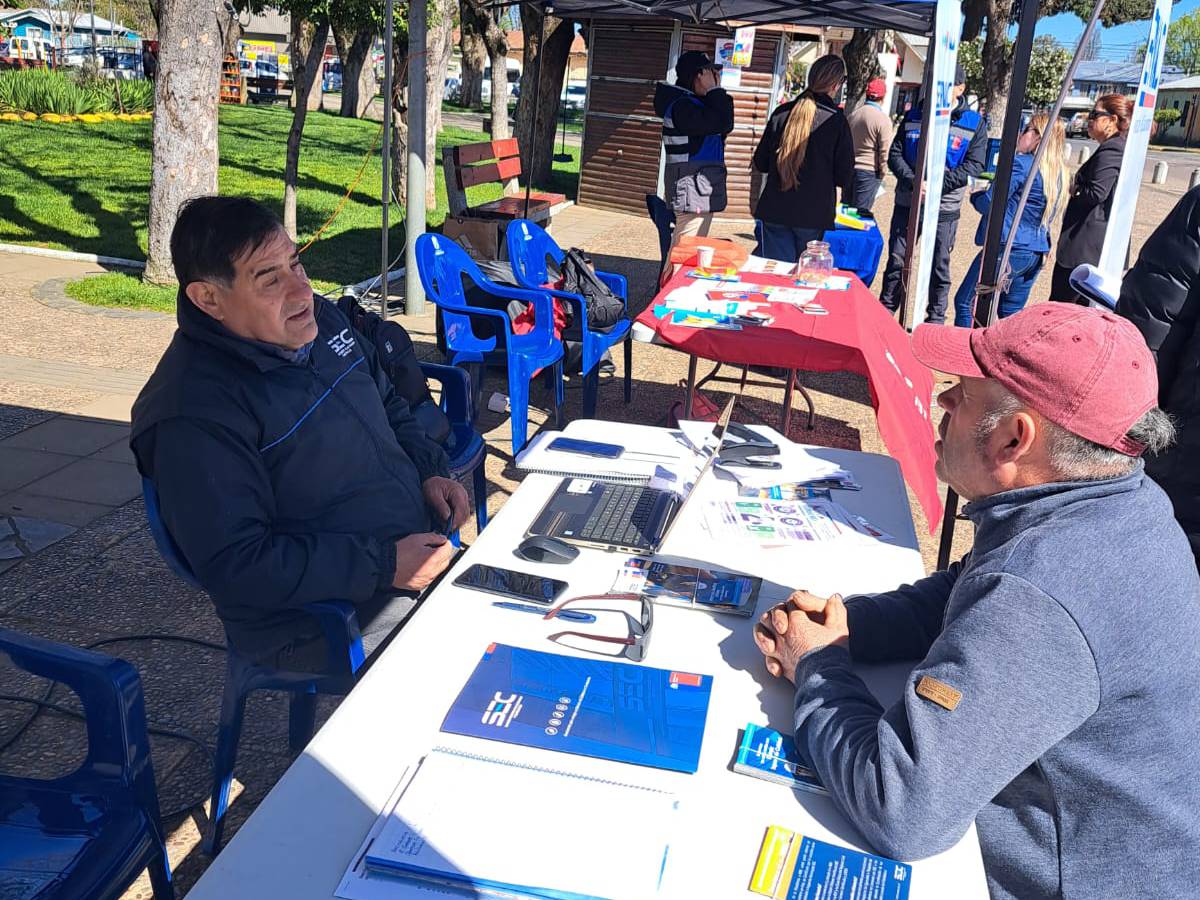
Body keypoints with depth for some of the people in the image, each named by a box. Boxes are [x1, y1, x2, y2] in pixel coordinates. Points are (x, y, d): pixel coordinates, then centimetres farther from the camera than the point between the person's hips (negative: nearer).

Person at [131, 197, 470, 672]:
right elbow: (236, 567, -23)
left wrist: (428, 470, 2)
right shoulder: (193, 414, -22)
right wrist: (385, 565, -24)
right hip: (321, 622, -8)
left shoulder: (320, 318, 5)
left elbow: (388, 405, 22)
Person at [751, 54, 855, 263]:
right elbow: (844, 175, -2)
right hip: (815, 214, -2)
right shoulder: (836, 120, -6)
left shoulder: (782, 113, 1)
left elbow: (760, 162, 7)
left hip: (774, 212, 2)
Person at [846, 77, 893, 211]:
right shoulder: (883, 119, -11)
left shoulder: (852, 114, 8)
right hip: (869, 171, -6)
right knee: (860, 210, -4)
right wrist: (881, 173, 1)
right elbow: (885, 150, -10)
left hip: (849, 169, 6)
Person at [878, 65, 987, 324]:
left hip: (944, 208, -2)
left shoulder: (975, 123, -1)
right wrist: (913, 182, -16)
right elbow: (895, 153, 2)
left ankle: (936, 320, 17)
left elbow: (974, 164, -6)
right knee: (896, 261, 7)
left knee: (939, 267, 6)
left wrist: (937, 185, -19)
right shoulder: (914, 115, 6)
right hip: (906, 203, 2)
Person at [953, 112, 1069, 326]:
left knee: (965, 302, 1)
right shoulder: (1059, 172, 13)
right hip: (1037, 253, 8)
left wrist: (975, 196, 5)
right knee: (1011, 312, 16)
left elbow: (990, 203, -15)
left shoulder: (1020, 163, -13)